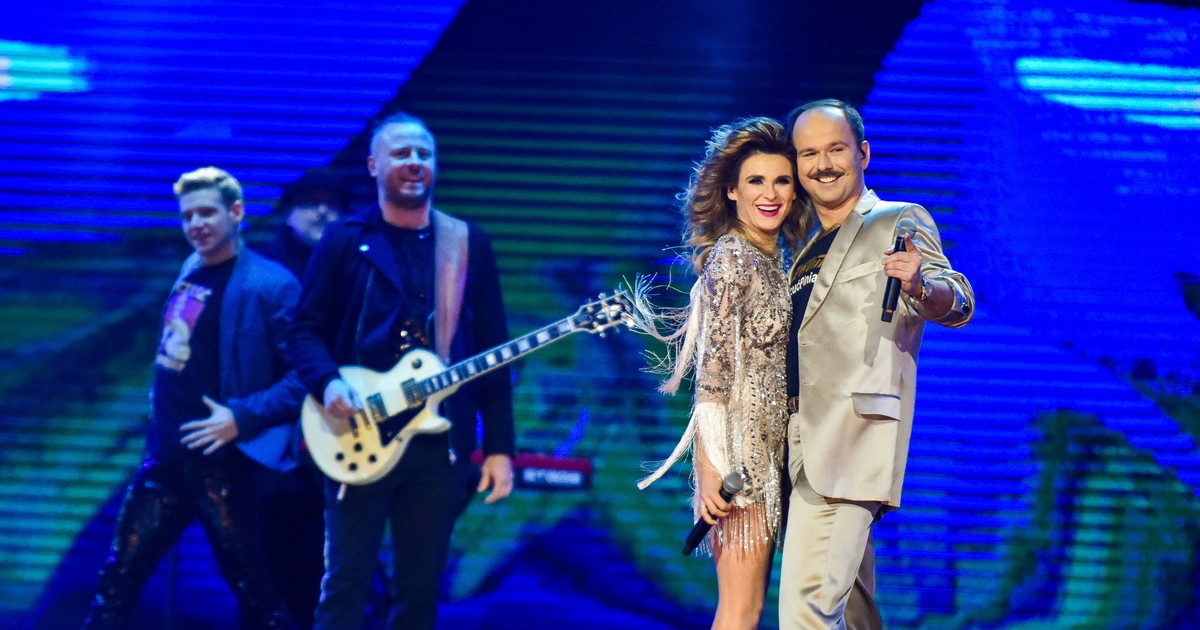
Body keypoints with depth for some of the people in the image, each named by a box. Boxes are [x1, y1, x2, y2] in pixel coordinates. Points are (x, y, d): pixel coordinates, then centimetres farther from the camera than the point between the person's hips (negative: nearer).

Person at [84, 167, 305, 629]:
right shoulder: (189, 274, 12)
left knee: (251, 589, 1)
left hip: (221, 465, -7)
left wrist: (242, 418, -23)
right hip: (166, 458, 7)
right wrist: (159, 430, 13)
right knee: (118, 578, 9)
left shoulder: (271, 286, -11)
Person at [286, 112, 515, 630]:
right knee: (345, 588, -4)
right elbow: (305, 330, 3)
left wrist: (499, 446, 3)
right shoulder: (344, 240, 4)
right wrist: (327, 383, -18)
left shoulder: (468, 244, 10)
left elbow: (492, 349, 8)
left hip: (440, 442, 2)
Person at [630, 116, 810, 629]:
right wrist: (712, 468, -21)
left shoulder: (774, 260, 15)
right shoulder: (731, 256, -10)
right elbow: (713, 369, -16)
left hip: (768, 450, 9)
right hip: (740, 447, -9)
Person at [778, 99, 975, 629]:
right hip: (807, 448, 8)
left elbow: (957, 304, -15)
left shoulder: (900, 223, 0)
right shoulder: (808, 249, 22)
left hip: (850, 446, -8)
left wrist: (922, 287, -38)